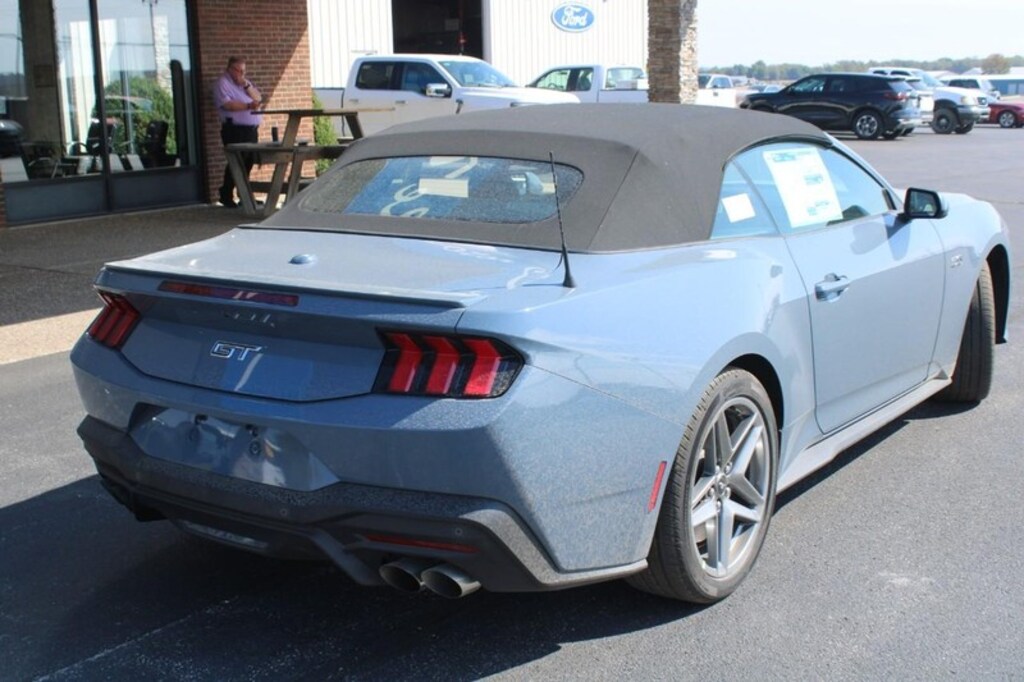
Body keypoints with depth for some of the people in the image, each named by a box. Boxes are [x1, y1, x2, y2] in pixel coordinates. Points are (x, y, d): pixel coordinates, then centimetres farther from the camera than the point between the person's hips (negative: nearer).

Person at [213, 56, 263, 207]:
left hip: (252, 129, 7)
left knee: (248, 163, 9)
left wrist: (247, 85, -3)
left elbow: (258, 99, 11)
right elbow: (227, 104, -17)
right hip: (235, 130, -7)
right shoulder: (223, 83, -2)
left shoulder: (246, 82, 22)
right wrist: (248, 106, -25)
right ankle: (226, 196, 0)